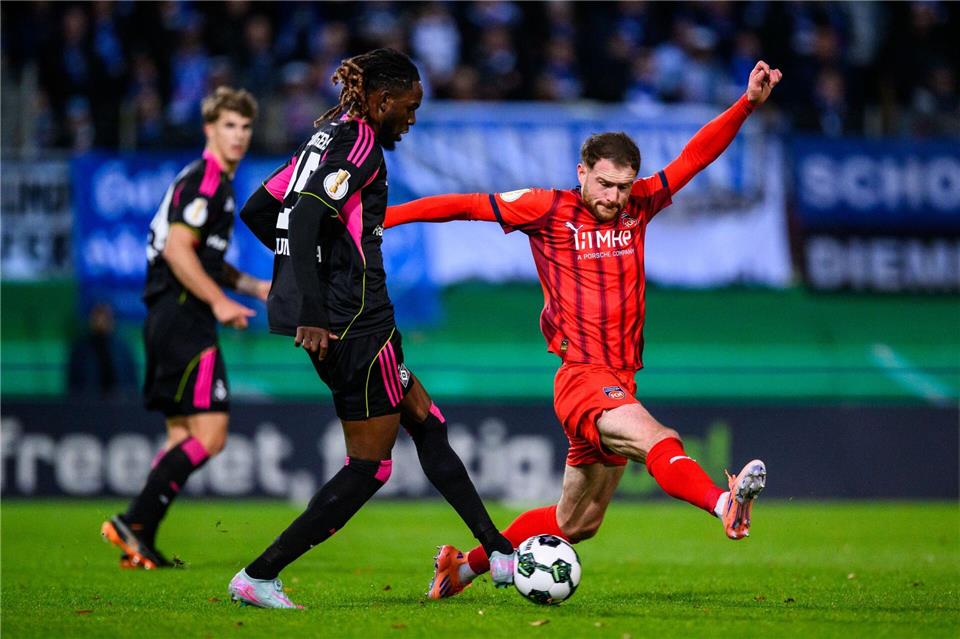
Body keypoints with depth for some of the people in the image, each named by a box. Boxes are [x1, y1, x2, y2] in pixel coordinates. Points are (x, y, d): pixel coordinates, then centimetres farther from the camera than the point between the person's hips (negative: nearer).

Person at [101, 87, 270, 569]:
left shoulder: (219, 183, 21)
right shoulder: (202, 180, -11)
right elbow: (177, 250, -20)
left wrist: (253, 286, 22)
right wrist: (219, 301, -18)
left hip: (177, 320, 11)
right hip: (183, 318, -11)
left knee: (183, 438, 10)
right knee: (209, 435, -13)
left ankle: (139, 547, 8)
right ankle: (133, 523, -13)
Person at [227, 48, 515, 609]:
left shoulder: (328, 136, 15)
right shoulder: (360, 142, -12)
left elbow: (255, 211, 18)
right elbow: (307, 220, -25)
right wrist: (312, 315, -28)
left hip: (329, 316, 10)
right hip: (354, 319, -10)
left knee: (426, 422, 15)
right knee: (369, 467, -3)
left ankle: (499, 554, 17)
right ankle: (258, 577, -5)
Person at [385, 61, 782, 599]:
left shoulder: (637, 206, 10)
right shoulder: (548, 211, -1)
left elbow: (695, 156, 7)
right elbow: (465, 206, 2)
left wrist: (749, 104, -5)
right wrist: (380, 216, 1)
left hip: (620, 386, 7)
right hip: (583, 378, -7)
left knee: (576, 523, 15)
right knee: (658, 442, -34)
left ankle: (465, 565, 30)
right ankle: (725, 505, -61)